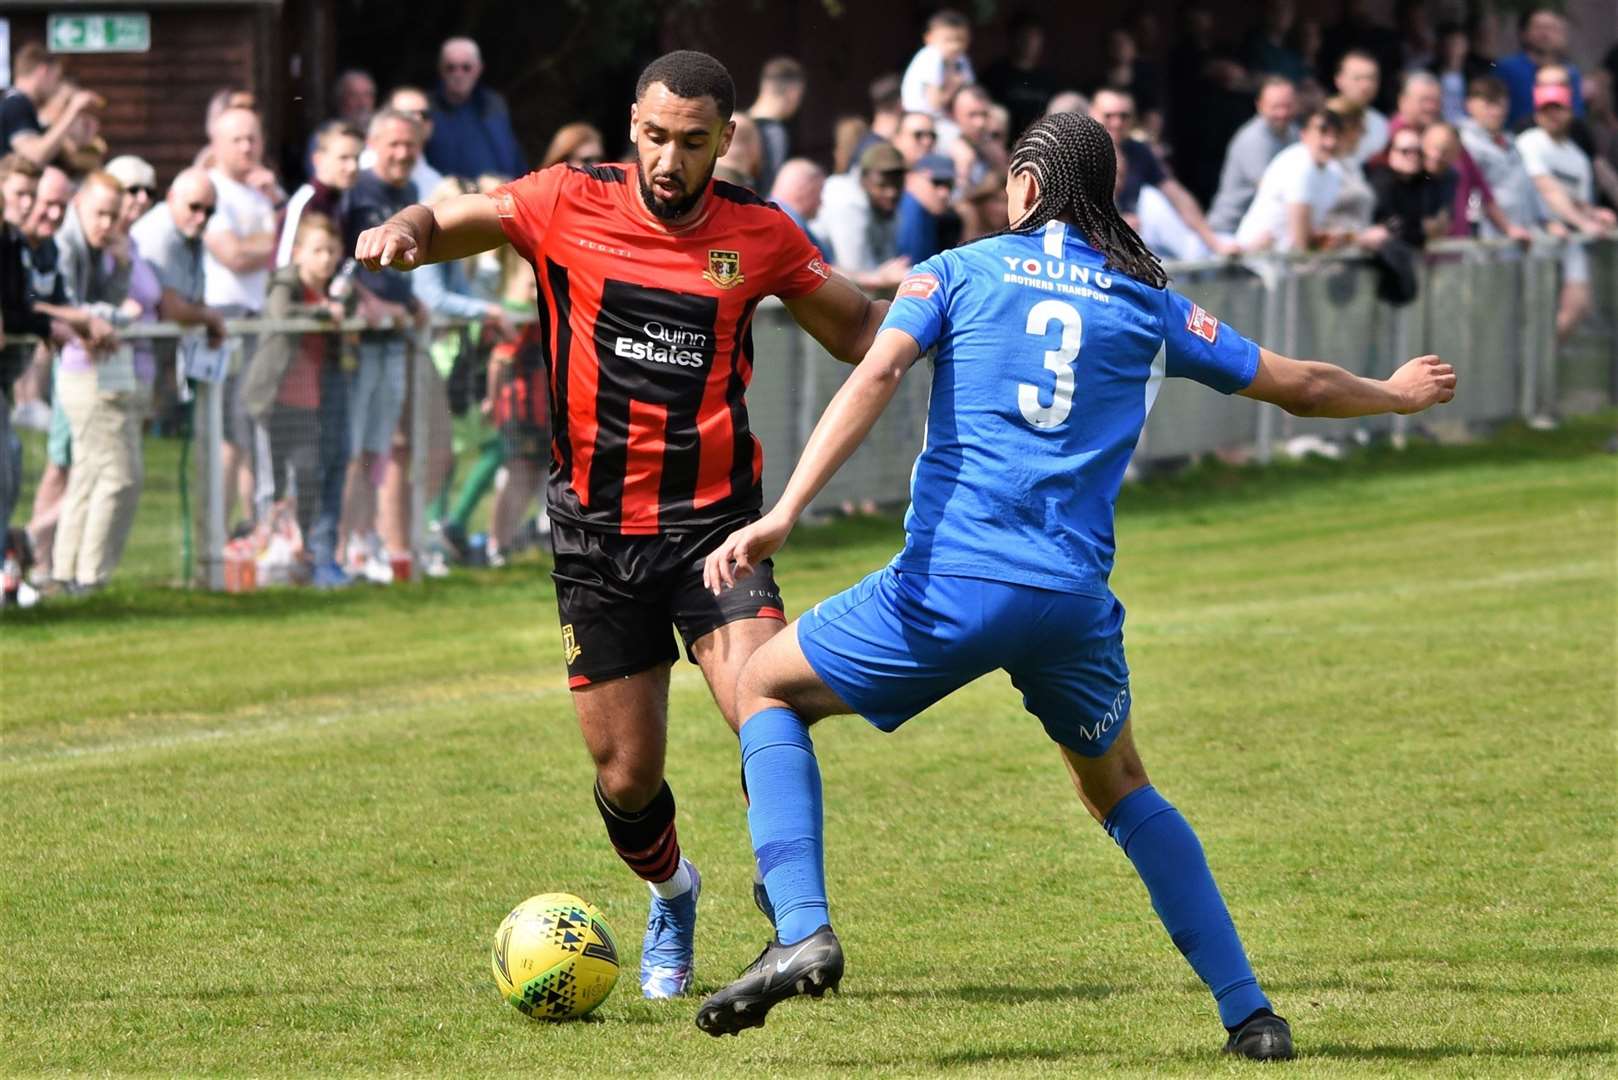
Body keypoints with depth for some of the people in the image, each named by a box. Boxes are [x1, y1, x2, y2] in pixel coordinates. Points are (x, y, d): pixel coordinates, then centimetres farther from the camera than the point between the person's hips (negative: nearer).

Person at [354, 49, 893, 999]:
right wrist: (402, 233, -18)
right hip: (599, 530, 1)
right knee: (626, 777, 5)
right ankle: (672, 894, 38)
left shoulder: (760, 235, -1)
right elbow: (445, 224, 5)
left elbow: (858, 330, 12)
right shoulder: (568, 206, -4)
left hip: (716, 521, -1)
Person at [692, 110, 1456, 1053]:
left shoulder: (960, 272, 9)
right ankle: (1249, 1010, 18)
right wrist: (1396, 394, 45)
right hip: (1075, 601, 3)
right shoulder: (1150, 305, 15)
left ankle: (803, 931, -4)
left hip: (950, 584, -3)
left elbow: (876, 376, -8)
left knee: (768, 688, 17)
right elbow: (1300, 385, 24)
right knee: (1120, 788, 27)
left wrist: (783, 515, -16)